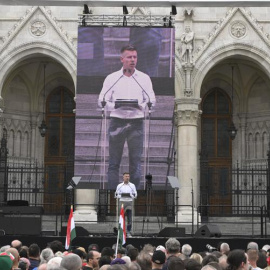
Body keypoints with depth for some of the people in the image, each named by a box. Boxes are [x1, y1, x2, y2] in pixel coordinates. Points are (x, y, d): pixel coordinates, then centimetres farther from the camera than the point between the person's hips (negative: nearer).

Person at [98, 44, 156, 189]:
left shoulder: (144, 78, 9)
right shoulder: (111, 78, 6)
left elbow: (151, 101, 6)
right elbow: (102, 101, 4)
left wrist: (139, 105, -15)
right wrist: (116, 105, -15)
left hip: (136, 123, 1)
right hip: (117, 122, 0)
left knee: (136, 162, 3)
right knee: (113, 162, 0)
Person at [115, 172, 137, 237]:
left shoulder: (132, 185, 9)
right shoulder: (119, 186, 9)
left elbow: (135, 195, 8)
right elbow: (116, 195, 9)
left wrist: (130, 195, -13)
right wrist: (121, 195, -11)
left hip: (129, 202, 0)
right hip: (122, 202, 0)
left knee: (129, 218, -3)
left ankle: (128, 232, 4)